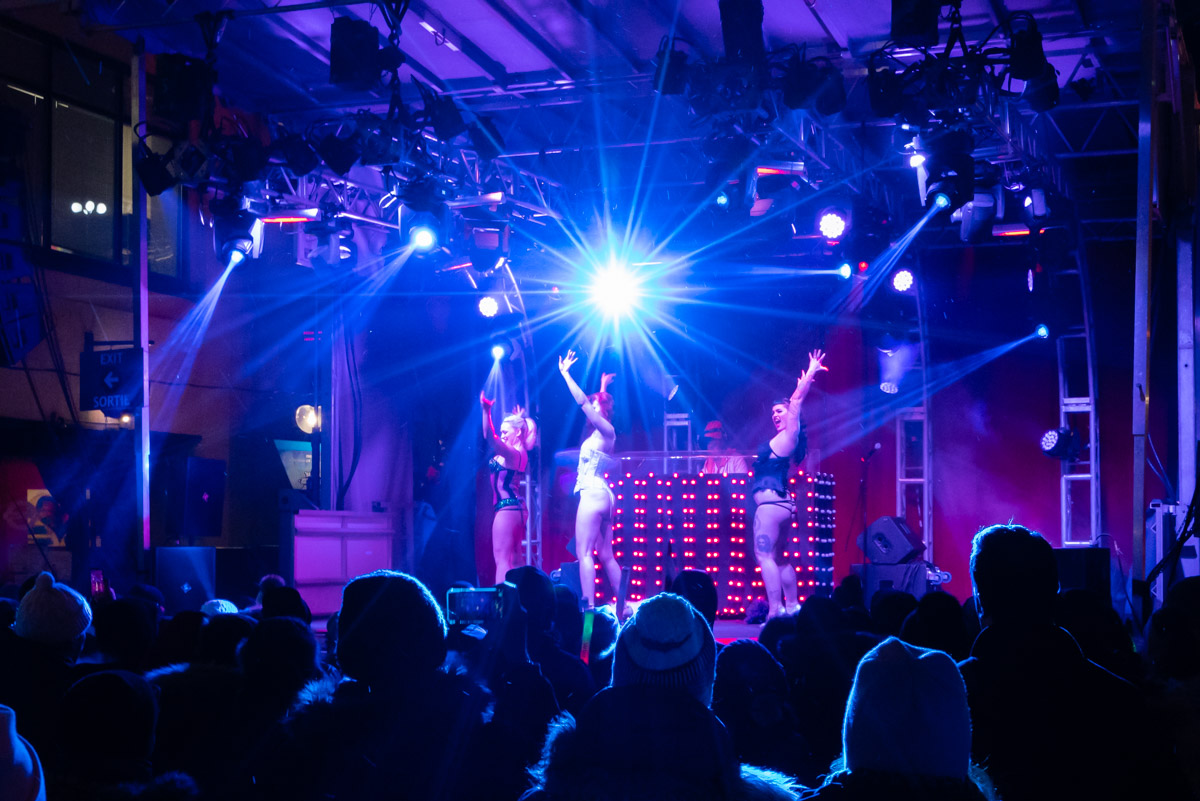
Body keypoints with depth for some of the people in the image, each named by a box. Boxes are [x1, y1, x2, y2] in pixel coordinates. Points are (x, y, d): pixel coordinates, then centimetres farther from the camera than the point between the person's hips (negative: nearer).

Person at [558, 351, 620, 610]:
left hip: (593, 494, -10)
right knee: (606, 555, 10)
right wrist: (603, 388, 44)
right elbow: (593, 403, 37)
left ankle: (589, 606, -19)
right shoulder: (606, 433, 16)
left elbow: (582, 401, -15)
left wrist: (565, 374, -11)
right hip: (603, 495, 10)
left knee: (584, 552, -12)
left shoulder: (604, 430, -8)